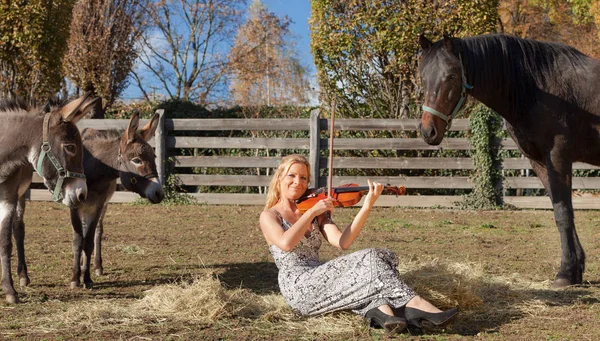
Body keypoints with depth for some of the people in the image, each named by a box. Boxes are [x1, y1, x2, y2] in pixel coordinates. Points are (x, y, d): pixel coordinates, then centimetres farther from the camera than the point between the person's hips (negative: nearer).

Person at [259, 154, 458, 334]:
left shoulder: (318, 215, 16)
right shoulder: (269, 216, 3)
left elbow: (342, 242, -3)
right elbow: (286, 243, -21)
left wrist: (367, 206, -12)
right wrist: (312, 211, -13)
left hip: (319, 283, 6)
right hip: (298, 290, -6)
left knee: (384, 257, -16)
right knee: (369, 260, -23)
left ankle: (381, 309, -38)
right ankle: (415, 305, -24)